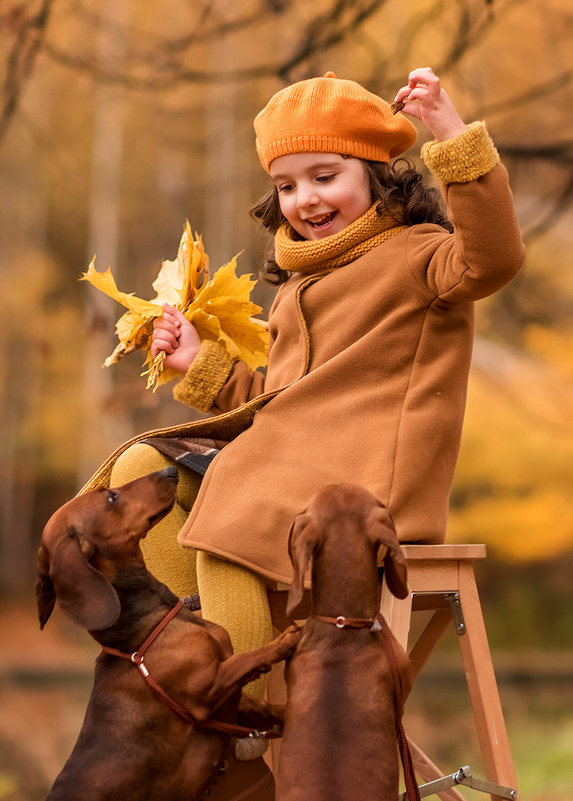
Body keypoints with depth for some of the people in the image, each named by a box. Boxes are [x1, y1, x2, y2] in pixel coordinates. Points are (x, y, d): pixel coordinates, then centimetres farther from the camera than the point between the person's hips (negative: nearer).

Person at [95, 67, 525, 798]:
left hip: (365, 478, -9)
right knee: (139, 471, 2)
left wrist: (455, 138, -32)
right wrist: (201, 365, 18)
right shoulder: (302, 283, 25)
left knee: (230, 533, -30)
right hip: (285, 462, 9)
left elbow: (493, 257, -26)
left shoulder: (416, 254, -2)